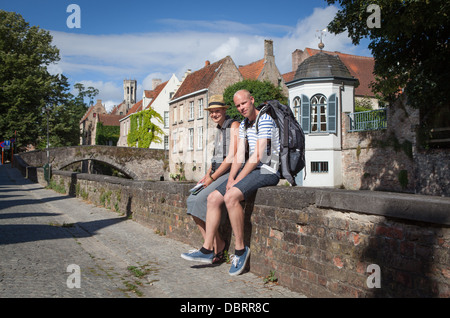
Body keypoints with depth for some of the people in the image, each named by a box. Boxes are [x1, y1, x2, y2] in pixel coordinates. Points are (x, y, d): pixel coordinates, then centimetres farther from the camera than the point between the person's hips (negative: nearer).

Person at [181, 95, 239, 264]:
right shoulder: (219, 130, 20)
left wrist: (212, 177, -15)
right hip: (220, 175, 9)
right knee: (192, 200, -6)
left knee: (202, 199, -24)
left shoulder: (234, 126, -8)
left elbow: (232, 157, -17)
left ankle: (218, 247, -13)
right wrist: (206, 176, 9)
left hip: (232, 174, -9)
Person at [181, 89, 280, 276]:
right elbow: (239, 156, 11)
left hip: (267, 171, -9)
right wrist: (231, 178, -4)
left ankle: (240, 249, -17)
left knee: (231, 196, -31)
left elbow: (257, 157, -18)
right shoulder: (243, 125, 16)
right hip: (250, 169, 9)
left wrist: (237, 181, -15)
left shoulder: (265, 120, -12)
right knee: (213, 198, -1)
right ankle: (207, 250, 2)